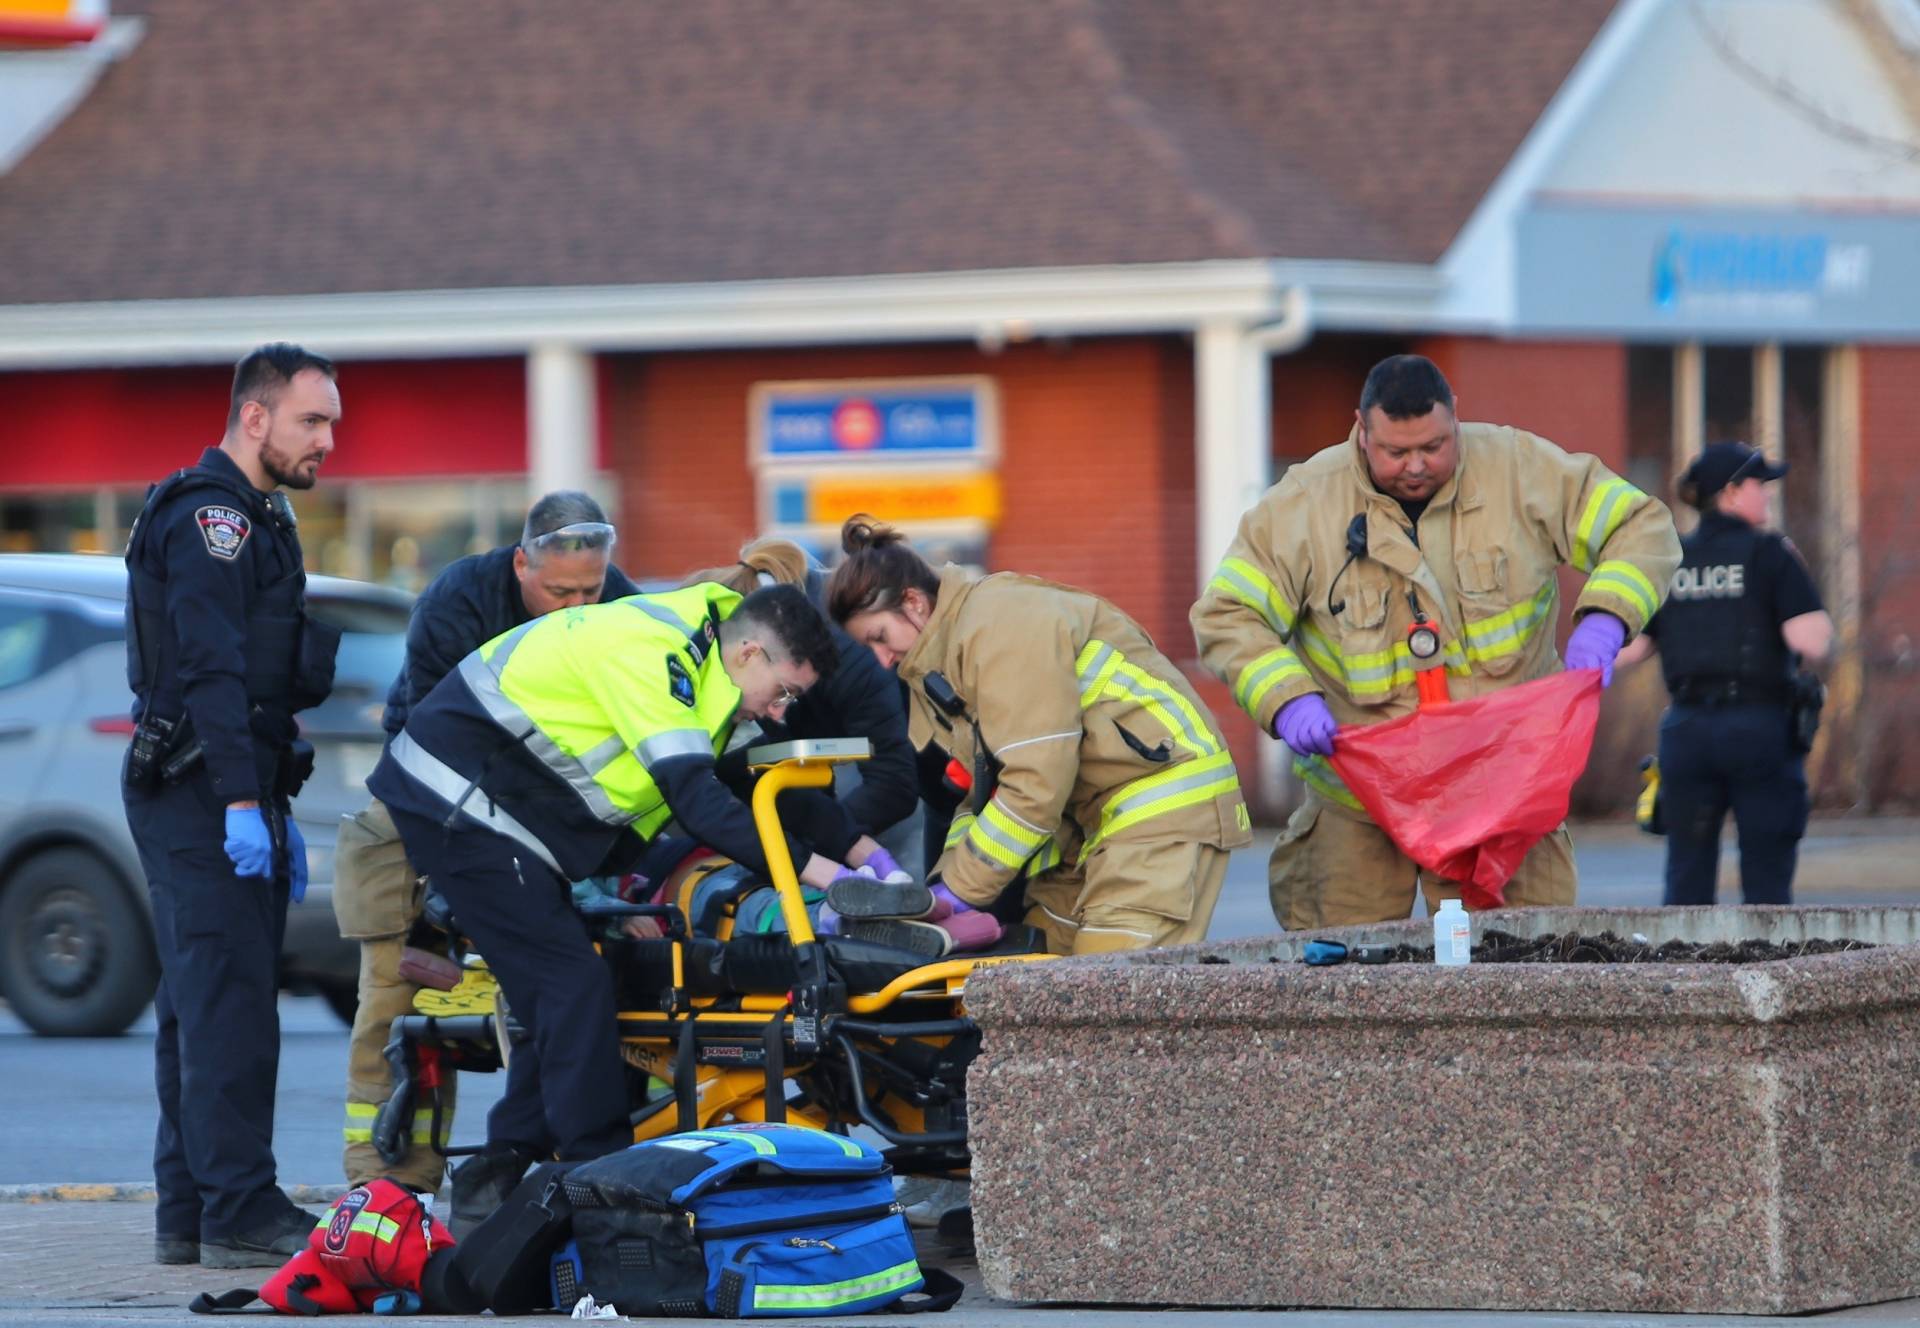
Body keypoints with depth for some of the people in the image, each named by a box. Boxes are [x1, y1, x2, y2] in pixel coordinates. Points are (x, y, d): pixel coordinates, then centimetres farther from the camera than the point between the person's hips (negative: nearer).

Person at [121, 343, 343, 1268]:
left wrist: (280, 813, 25)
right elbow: (211, 670, -20)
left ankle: (188, 1213, 13)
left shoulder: (253, 517, 22)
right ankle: (239, 1215, -15)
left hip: (229, 794, 10)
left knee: (202, 1008, 10)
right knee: (229, 1005, -12)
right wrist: (242, 804, -25)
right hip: (201, 792, -10)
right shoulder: (209, 516, -12)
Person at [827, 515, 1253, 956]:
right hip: (1095, 817, 10)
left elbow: (1038, 782, -23)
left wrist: (962, 889, -16)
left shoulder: (1000, 628, -19)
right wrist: (945, 878, -1)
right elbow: (984, 788, 14)